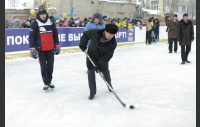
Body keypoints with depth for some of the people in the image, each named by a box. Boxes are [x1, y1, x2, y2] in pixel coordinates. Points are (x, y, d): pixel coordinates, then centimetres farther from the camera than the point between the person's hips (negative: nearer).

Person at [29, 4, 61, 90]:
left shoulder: (51, 22, 5)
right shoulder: (35, 24, -4)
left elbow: (55, 35, 13)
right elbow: (32, 37, -4)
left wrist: (57, 46, 12)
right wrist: (32, 50, -9)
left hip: (50, 49, 3)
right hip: (41, 49, -3)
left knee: (50, 65, 8)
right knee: (43, 66, 0)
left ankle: (49, 81, 22)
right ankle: (46, 83, 8)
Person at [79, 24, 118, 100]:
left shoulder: (113, 43, -24)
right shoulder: (95, 33, -27)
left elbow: (108, 56, -25)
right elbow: (86, 34, -8)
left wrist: (100, 64, -34)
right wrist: (82, 44, -12)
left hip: (103, 58, 0)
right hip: (91, 56, 0)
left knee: (105, 72, 15)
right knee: (91, 72, -6)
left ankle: (109, 85, 47)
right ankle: (92, 93, 2)